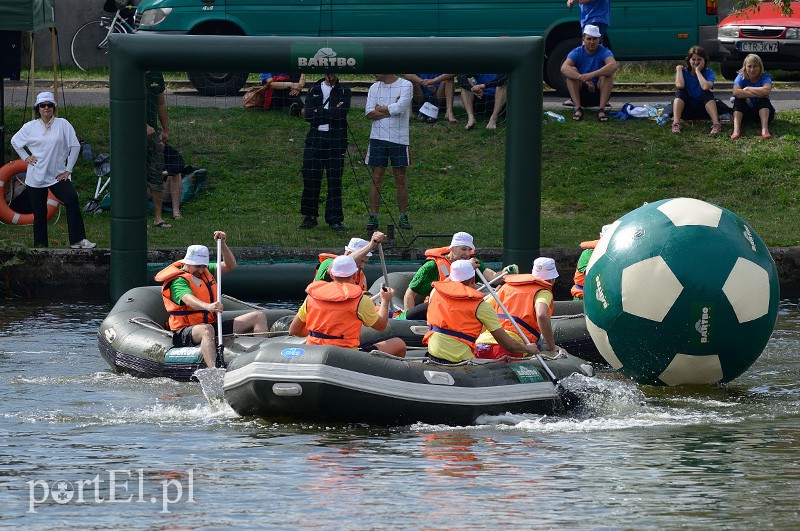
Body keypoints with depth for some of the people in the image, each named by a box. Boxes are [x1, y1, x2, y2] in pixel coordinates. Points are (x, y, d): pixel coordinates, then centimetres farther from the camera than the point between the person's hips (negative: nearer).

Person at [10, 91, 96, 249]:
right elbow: (14, 141, 21)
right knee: (39, 212, 5)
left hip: (57, 176, -2)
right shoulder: (30, 127, 4)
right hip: (36, 176, 2)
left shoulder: (62, 124, -1)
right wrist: (25, 157, 10)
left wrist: (68, 170, -2)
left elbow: (75, 146, 1)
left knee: (72, 199, -24)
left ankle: (78, 240, -24)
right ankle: (40, 246, 17)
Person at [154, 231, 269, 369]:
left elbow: (230, 266, 10)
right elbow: (188, 299, -33)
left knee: (259, 317, 2)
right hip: (186, 331, -8)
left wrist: (223, 244, -5)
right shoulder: (178, 281, -13)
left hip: (213, 325, 8)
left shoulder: (205, 271, 15)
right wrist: (208, 307, -53)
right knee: (206, 329, -47)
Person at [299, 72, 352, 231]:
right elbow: (308, 115, -2)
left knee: (335, 180, -3)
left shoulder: (344, 91, 6)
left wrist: (320, 113, -7)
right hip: (315, 139, 2)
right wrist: (331, 113, -8)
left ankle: (335, 219, 1)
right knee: (310, 178, -1)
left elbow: (341, 114, -12)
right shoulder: (314, 90, 12)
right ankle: (310, 216, 8)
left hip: (336, 141, -2)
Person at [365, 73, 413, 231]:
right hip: (378, 138, 3)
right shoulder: (375, 87, 9)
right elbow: (369, 113, -1)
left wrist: (380, 109, -3)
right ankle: (373, 217, 2)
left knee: (400, 178, 4)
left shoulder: (406, 85, -2)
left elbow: (399, 108, -15)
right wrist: (391, 110, -11)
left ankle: (403, 217, 12)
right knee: (376, 178, 0)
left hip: (399, 139, -3)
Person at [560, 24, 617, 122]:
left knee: (608, 73, -25)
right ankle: (578, 108, -28)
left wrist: (591, 75, -44)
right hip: (580, 94, 1)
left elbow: (613, 66, -31)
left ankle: (602, 110, -29)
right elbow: (564, 68, -25)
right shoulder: (577, 52, -5)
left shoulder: (604, 52, -8)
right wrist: (582, 78, -41)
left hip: (599, 93, -1)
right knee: (572, 71, -22)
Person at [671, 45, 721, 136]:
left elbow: (705, 87, -29)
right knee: (680, 91, -24)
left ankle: (716, 124, -41)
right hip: (686, 110, 1)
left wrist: (697, 71, -20)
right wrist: (679, 69, -13)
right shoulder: (684, 72, -3)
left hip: (703, 110, -1)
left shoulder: (708, 72, -7)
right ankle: (676, 123, -40)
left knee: (707, 93, -27)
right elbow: (679, 86, -25)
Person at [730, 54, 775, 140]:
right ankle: (736, 129, -42)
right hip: (745, 113, 1)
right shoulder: (741, 77, -7)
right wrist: (758, 94, -32)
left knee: (764, 99, -26)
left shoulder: (765, 77, -9)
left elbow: (766, 91, -33)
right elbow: (736, 92, -29)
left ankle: (765, 129, -43)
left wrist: (747, 89, -22)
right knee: (738, 99, -24)